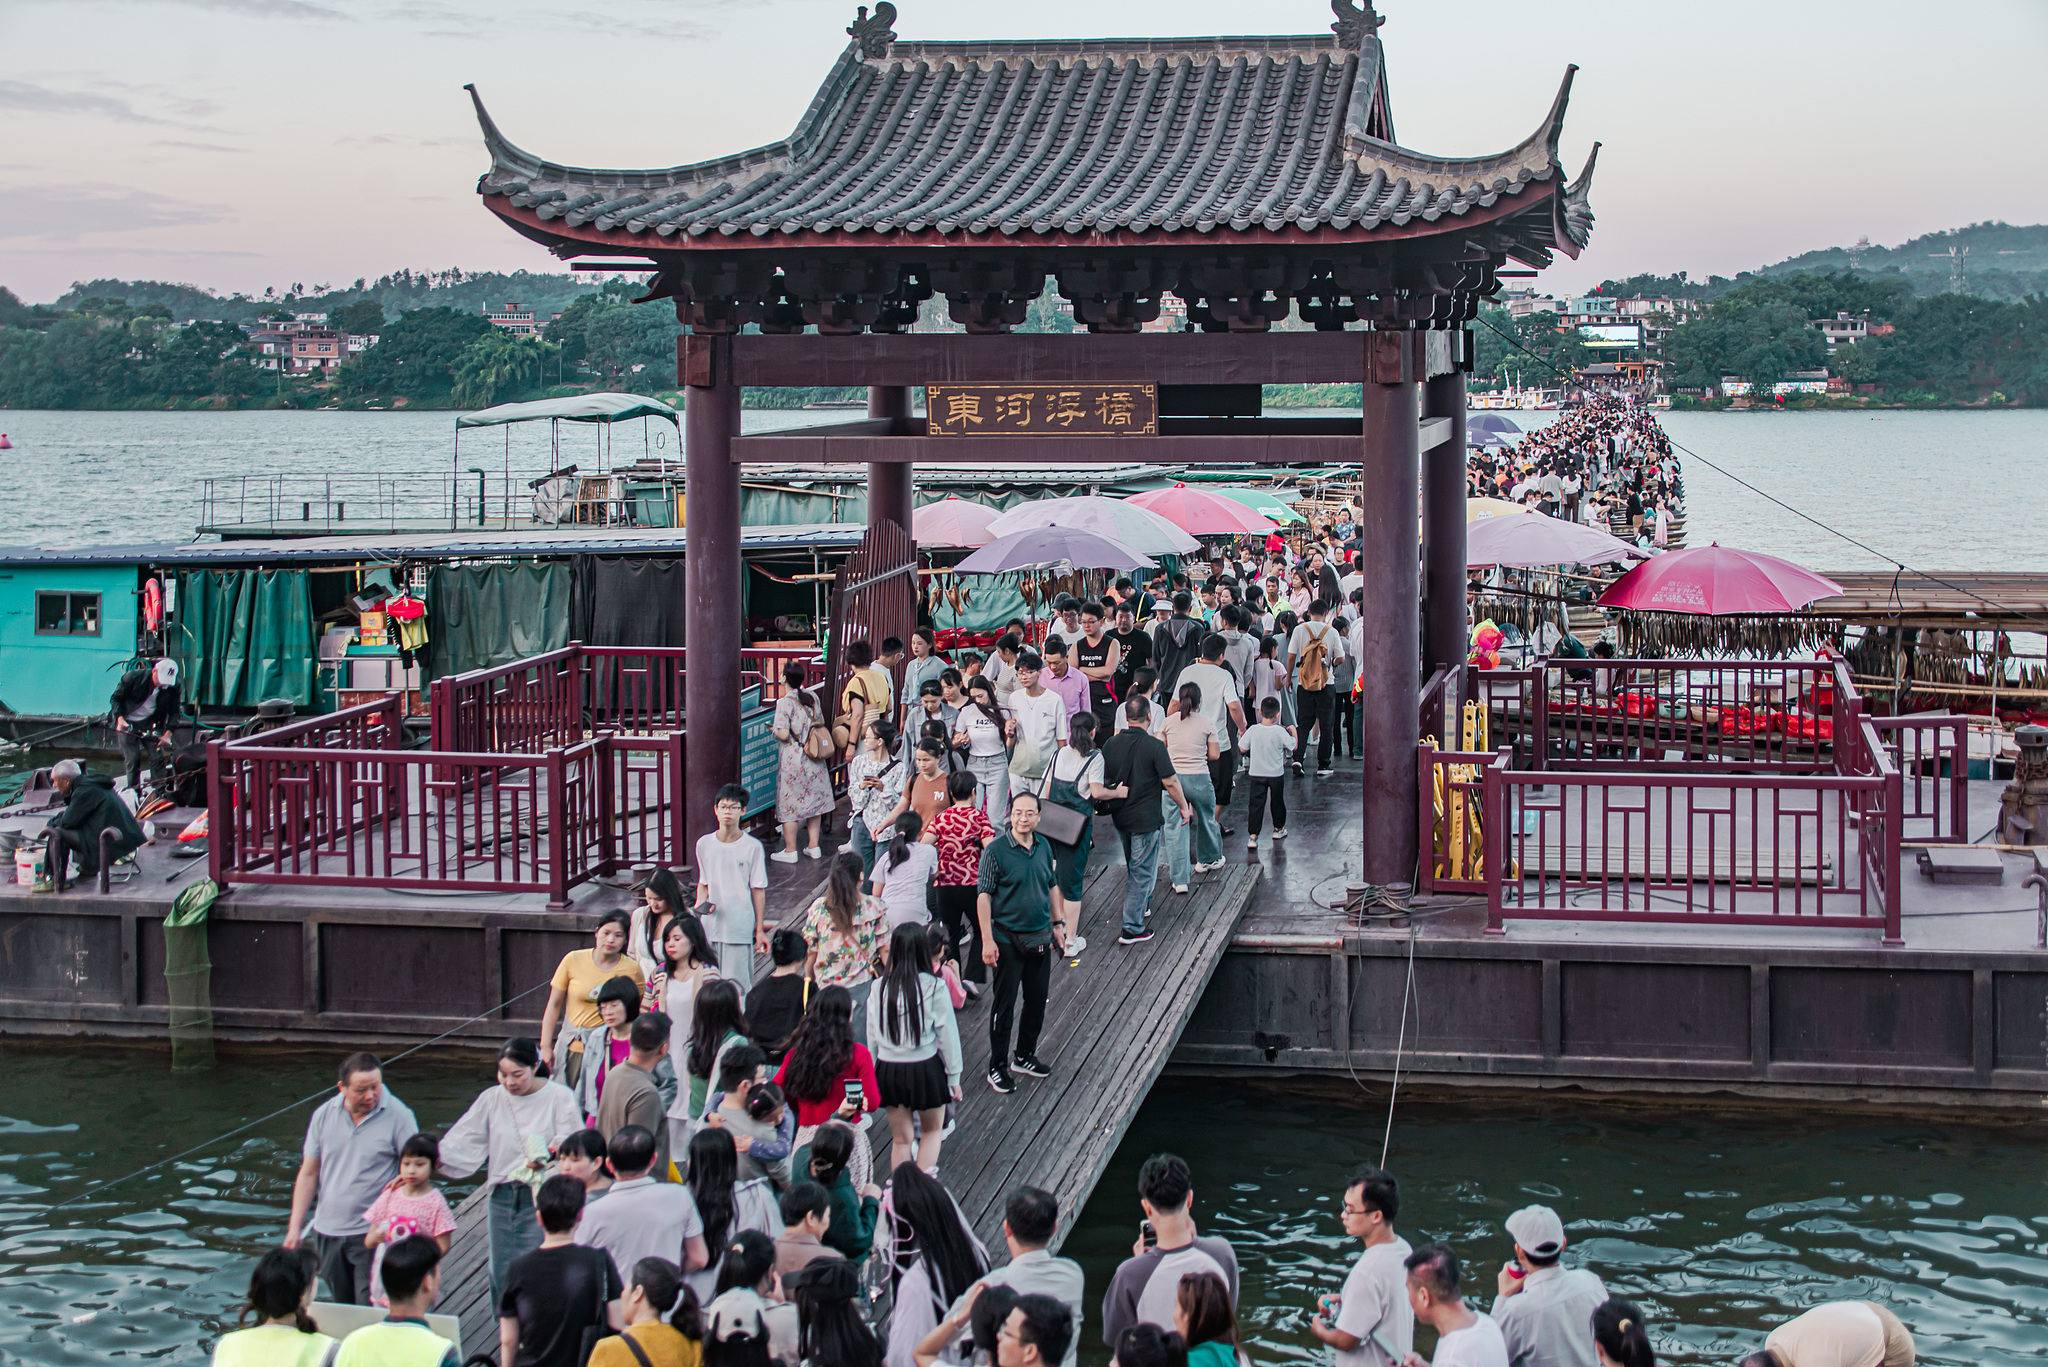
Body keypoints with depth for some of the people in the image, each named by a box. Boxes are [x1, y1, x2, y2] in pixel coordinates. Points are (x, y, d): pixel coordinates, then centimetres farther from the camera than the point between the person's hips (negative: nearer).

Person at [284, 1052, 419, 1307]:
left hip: (372, 1233, -4)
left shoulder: (398, 1116, -9)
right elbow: (308, 1174, 8)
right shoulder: (324, 1115, 2)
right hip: (327, 1230, 4)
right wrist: (294, 1227, 5)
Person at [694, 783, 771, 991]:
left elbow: (758, 890, 0)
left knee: (738, 986, -4)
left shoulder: (753, 847, -4)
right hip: (710, 927, 3)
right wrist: (700, 903, -4)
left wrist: (760, 930, 0)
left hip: (741, 929, -3)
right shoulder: (704, 844, 6)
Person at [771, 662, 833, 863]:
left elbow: (783, 734, -19)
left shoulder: (784, 702, -16)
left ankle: (790, 850, 5)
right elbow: (821, 722, 10)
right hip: (813, 757, 6)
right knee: (813, 799, 14)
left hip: (792, 758, -6)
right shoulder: (812, 697, 2)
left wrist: (773, 728, 1)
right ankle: (813, 846, 18)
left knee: (789, 803, 2)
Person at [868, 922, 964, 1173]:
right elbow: (947, 1034, -7)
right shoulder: (934, 987, -13)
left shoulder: (879, 989, -6)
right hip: (925, 1068, -2)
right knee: (932, 1132, 19)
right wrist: (954, 1077, 3)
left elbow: (872, 1037, 1)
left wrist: (873, 1076, 13)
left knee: (901, 1138, 15)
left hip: (888, 1070, 2)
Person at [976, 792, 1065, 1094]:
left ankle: (1025, 1057, 30)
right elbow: (983, 896, -12)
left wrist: (1058, 923, 16)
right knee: (1004, 1004, 0)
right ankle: (997, 1067, 11)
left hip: (1040, 937, 6)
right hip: (1008, 938, -6)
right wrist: (987, 940, -16)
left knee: (1037, 1001, 13)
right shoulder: (996, 850, -12)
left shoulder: (1044, 847, 5)